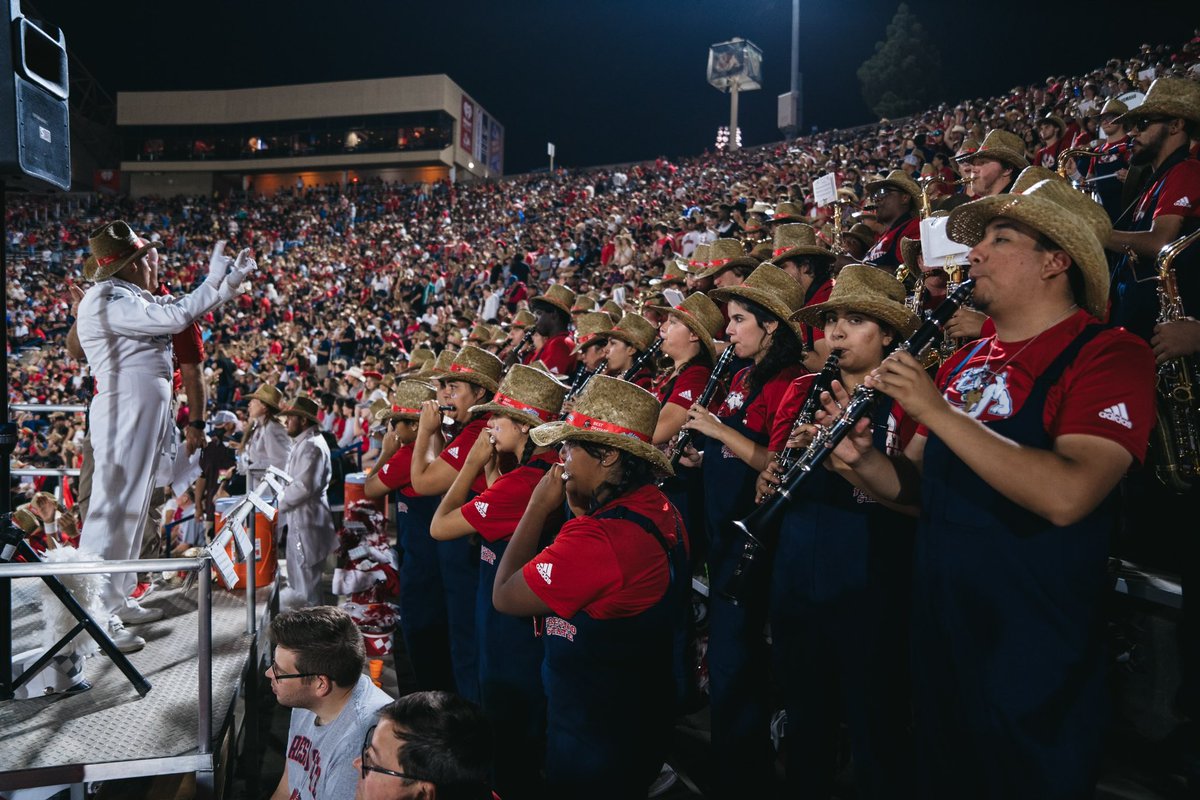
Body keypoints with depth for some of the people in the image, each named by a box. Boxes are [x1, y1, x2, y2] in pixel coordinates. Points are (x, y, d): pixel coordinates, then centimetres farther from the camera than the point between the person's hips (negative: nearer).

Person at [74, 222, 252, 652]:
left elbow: (175, 310, 24)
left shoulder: (133, 297, 16)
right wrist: (213, 280, -10)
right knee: (113, 507, -8)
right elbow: (174, 317, -21)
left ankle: (115, 600, 27)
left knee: (135, 507, 16)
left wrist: (230, 281, 19)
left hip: (150, 410, 10)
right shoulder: (105, 299, -13)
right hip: (124, 410, -10)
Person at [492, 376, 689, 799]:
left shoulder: (598, 537, -32)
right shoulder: (662, 510, -2)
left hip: (594, 739, -8)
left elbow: (504, 597, -21)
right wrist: (580, 509, -4)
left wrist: (539, 507, -16)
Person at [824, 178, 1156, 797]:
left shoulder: (1109, 354, -14)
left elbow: (1066, 495, -30)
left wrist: (937, 410, -27)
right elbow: (914, 482, 10)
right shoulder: (964, 361, 8)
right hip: (937, 632, 7)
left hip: (1034, 654, -7)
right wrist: (861, 458, -11)